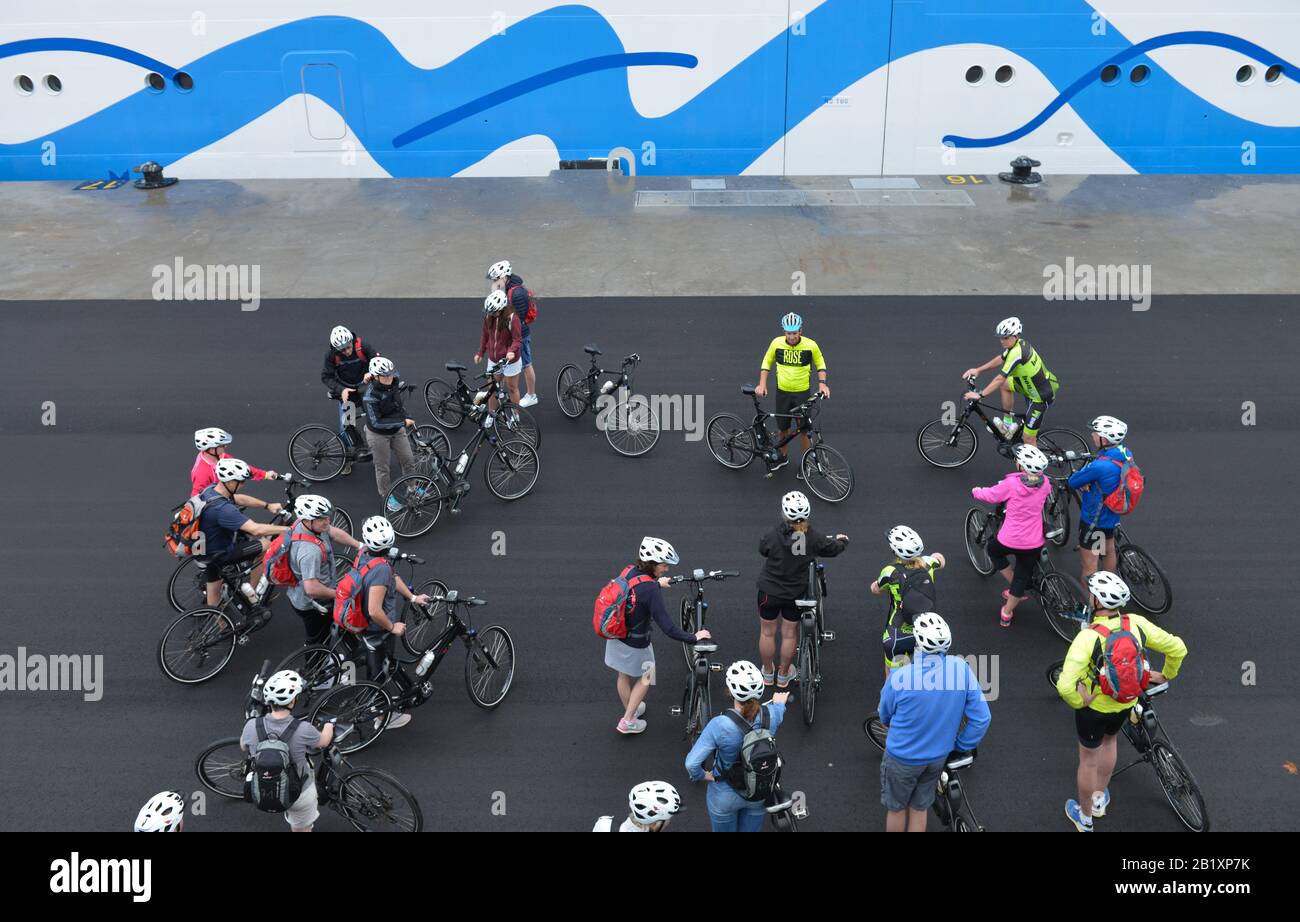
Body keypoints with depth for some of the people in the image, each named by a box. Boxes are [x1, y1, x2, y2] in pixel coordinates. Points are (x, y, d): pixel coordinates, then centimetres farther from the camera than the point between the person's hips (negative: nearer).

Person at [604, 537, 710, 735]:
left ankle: (630, 710, 50)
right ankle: (628, 721, 26)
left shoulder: (628, 571, -9)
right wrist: (693, 637, -26)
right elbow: (666, 626, -32)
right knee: (644, 679, 20)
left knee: (624, 675, 27)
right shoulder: (650, 589, -32)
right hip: (635, 644, -7)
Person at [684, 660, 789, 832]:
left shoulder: (720, 725, -34)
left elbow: (692, 763, -33)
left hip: (725, 796, -3)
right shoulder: (772, 716, -22)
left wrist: (703, 775, -11)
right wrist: (779, 704, 28)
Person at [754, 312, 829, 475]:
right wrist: (762, 384, -2)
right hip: (782, 393, 2)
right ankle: (783, 457, 37)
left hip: (802, 394, -2)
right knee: (783, 428, 15)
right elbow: (766, 362, 6)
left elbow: (820, 364, 4)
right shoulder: (777, 343, -10)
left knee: (804, 430, 3)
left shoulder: (810, 345, -13)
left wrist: (822, 383, -10)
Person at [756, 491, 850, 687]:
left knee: (767, 632, 19)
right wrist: (842, 540, 25)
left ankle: (767, 673, 34)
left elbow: (762, 549, -1)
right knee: (790, 634, 19)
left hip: (769, 591, -1)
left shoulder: (773, 536, -25)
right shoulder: (813, 540, -20)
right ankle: (784, 675, 34)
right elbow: (834, 548, 0)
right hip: (796, 593, 1)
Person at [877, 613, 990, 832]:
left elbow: (885, 717, -8)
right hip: (938, 756, 3)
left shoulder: (899, 677, -31)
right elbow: (981, 719, -15)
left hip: (903, 758, -3)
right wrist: (960, 747, 3)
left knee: (897, 808, 22)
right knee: (920, 809, 25)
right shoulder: (961, 668, -23)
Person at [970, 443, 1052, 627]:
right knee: (1022, 578, 18)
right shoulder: (1045, 483, -8)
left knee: (993, 549, 31)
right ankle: (1006, 614, 29)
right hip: (1033, 543, 3)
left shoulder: (1012, 484, -22)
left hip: (1009, 541, -3)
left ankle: (1015, 589, 27)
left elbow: (988, 495, -8)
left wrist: (975, 491, 14)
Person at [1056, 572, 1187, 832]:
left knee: (1089, 758, 18)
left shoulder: (1088, 637, -34)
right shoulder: (1136, 624, -20)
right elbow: (1177, 648, -9)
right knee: (1109, 740, 34)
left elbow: (1065, 686, -40)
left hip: (1094, 706, -5)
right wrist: (1166, 675, 9)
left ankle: (1084, 816, 39)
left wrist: (1079, 702, -18)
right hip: (1126, 703, 5)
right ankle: (1100, 797, 50)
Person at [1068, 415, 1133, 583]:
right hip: (1112, 514, 9)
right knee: (1108, 551, 30)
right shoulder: (1125, 452, -10)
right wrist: (1088, 482, -11)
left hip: (1094, 520, -9)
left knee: (1088, 565, 5)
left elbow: (1072, 482, -22)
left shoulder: (1099, 466, -35)